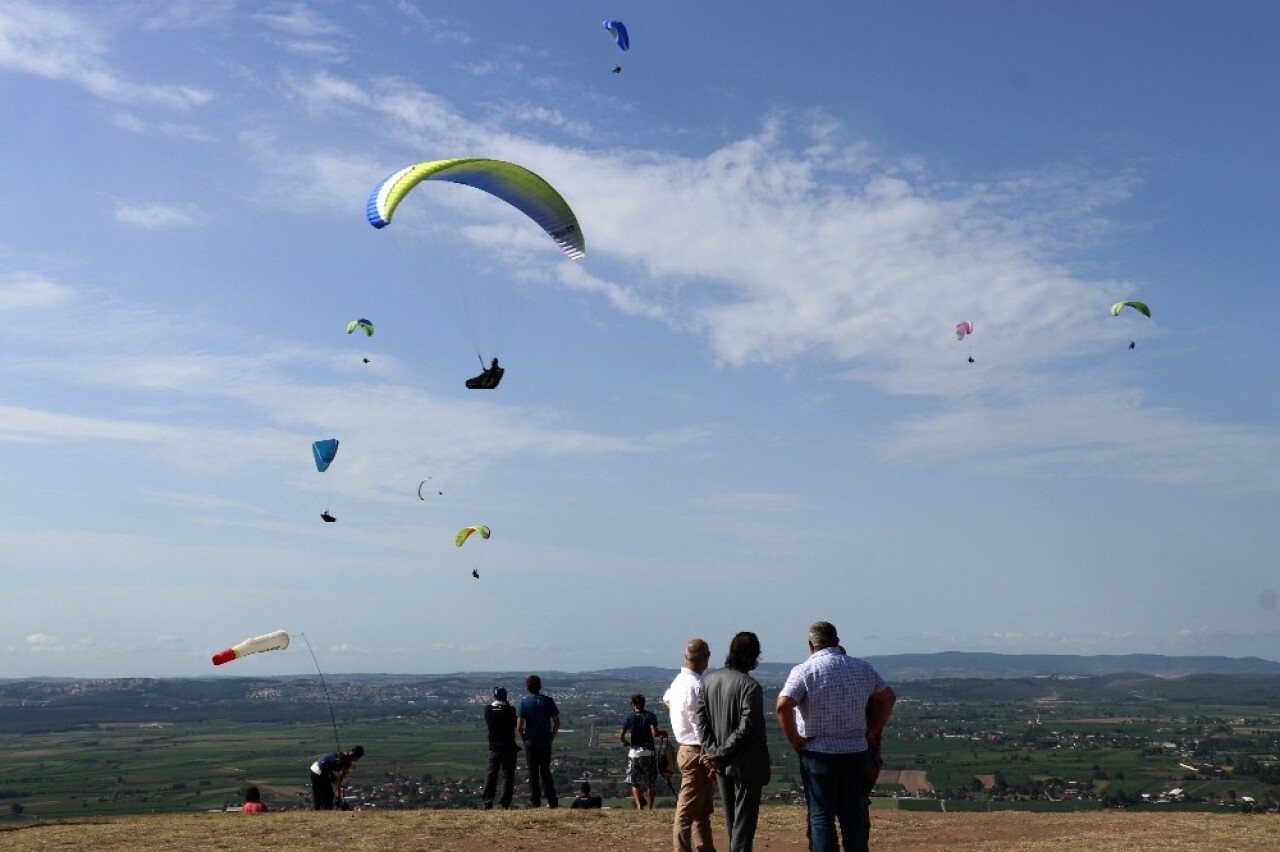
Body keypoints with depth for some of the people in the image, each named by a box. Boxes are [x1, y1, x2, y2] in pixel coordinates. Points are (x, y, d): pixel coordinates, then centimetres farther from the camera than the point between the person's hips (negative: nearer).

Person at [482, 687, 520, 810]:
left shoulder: (488, 710, -4)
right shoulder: (510, 710, -13)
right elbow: (516, 724, 0)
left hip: (493, 747, 3)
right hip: (508, 746, -3)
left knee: (491, 774, 11)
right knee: (508, 774, 4)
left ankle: (487, 802, 9)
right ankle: (505, 803, -1)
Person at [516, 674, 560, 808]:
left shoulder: (524, 702, -8)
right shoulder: (548, 700, 0)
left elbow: (519, 727, -12)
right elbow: (557, 722, 0)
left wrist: (524, 739, 2)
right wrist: (551, 737, 9)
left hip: (531, 743, -3)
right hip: (546, 743, 3)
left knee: (533, 773, 6)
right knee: (546, 772, 14)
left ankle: (535, 802, 7)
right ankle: (552, 801, 12)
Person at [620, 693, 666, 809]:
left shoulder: (629, 717, -3)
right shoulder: (650, 716, -5)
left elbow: (621, 736, -5)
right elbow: (654, 733, -16)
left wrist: (625, 742, 16)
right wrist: (662, 733, 4)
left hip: (634, 752, 0)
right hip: (649, 752, 0)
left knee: (634, 780, 9)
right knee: (651, 780, 14)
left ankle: (639, 805, -8)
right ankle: (650, 806, 15)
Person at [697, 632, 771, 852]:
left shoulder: (708, 680, 1)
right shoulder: (750, 686, -18)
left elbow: (701, 719, -1)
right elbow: (746, 728, -20)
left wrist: (711, 751, -4)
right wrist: (719, 754, -13)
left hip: (721, 766, 6)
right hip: (747, 764, -6)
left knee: (731, 819, 19)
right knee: (745, 819, 2)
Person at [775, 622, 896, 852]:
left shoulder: (805, 670, -10)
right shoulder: (862, 668, 6)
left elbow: (782, 706, -22)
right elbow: (888, 697, 16)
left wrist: (794, 739, -11)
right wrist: (872, 733, 16)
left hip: (818, 752, -4)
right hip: (856, 752, 4)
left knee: (821, 817, 4)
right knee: (854, 816, 12)